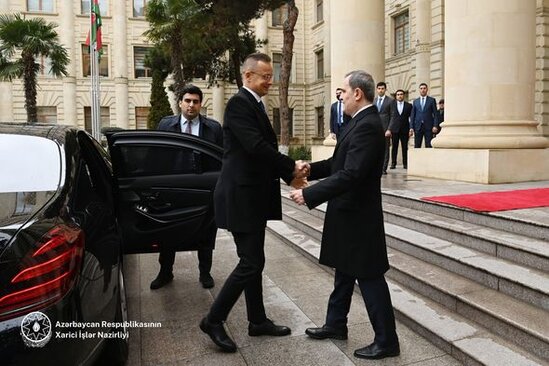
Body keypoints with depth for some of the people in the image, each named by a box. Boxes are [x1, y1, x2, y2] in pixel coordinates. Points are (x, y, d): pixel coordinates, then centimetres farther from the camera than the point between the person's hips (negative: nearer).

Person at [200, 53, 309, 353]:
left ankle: (258, 321, 27)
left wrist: (290, 172, -2)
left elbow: (264, 147, 13)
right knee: (251, 263, -5)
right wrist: (291, 167, -14)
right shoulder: (239, 103, -13)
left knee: (254, 261, 15)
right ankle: (213, 320, 9)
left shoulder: (254, 105, 17)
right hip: (241, 197, -10)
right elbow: (256, 146, -24)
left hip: (253, 196, 10)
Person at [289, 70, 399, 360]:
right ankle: (335, 325, 36)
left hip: (358, 216, -10)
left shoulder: (367, 125, -21)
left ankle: (386, 341, 16)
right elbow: (338, 163, 15)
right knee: (344, 272, 20)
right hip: (349, 214, 10)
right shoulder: (361, 122, 11)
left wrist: (309, 194, -27)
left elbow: (350, 174, -29)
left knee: (369, 277, 1)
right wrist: (310, 169, 1)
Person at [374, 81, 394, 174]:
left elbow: (392, 116, -1)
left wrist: (390, 129, -11)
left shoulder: (390, 100, 3)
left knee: (385, 149, 0)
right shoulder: (373, 100, 14)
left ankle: (384, 168, 4)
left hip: (385, 128, -3)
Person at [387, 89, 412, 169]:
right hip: (394, 129, 0)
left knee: (405, 147, 2)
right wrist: (389, 129, -3)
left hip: (405, 129, 0)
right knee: (394, 147, 1)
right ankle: (393, 163, 6)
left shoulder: (408, 105, 8)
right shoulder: (392, 105, 6)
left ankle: (405, 163, 7)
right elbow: (390, 117, 3)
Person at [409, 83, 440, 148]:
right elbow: (412, 115, 11)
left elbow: (435, 114, 3)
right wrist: (411, 127, 1)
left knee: (429, 147, -4)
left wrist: (435, 126, -9)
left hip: (428, 127, -2)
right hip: (418, 127, 2)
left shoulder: (432, 100, 8)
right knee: (416, 147, 0)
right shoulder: (415, 101, 14)